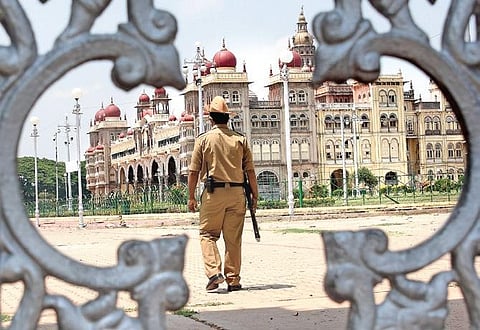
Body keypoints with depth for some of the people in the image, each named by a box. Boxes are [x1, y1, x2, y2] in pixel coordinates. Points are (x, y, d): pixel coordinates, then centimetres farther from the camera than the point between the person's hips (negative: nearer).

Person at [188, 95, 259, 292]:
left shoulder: (204, 139, 1)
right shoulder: (240, 140, 6)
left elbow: (193, 171, -1)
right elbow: (250, 171, 4)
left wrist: (191, 197, 6)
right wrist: (254, 196, 9)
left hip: (213, 192, -2)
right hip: (236, 192, 2)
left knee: (207, 234, 7)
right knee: (233, 238, 7)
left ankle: (214, 272, -11)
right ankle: (233, 279, 9)